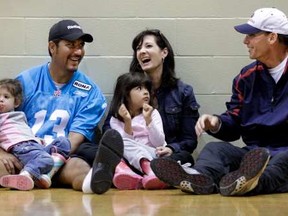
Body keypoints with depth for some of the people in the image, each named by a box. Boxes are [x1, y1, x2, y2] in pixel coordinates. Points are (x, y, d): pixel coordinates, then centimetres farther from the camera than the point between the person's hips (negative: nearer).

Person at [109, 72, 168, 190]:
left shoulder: (153, 113, 13)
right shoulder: (116, 120, 12)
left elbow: (159, 143, 1)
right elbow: (123, 144, -1)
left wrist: (148, 120, -10)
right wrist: (127, 122, -13)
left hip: (152, 155, -1)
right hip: (130, 157, 1)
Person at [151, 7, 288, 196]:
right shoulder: (247, 77, 15)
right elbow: (234, 122, 18)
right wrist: (217, 123, -5)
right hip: (254, 151, 5)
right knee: (216, 149, -18)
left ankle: (247, 181, -67)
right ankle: (201, 178, -52)